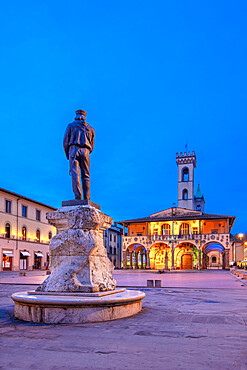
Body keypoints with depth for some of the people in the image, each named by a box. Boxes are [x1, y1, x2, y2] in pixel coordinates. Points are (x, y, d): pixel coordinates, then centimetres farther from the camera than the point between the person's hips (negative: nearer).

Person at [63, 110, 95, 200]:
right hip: (85, 151, 2)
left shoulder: (71, 125, 12)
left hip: (74, 149, -2)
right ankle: (87, 199, -6)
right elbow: (91, 146, 20)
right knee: (85, 175, 2)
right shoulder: (91, 129, 21)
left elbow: (65, 142, 8)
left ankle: (78, 197, -21)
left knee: (75, 174, -9)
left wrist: (67, 155, 17)